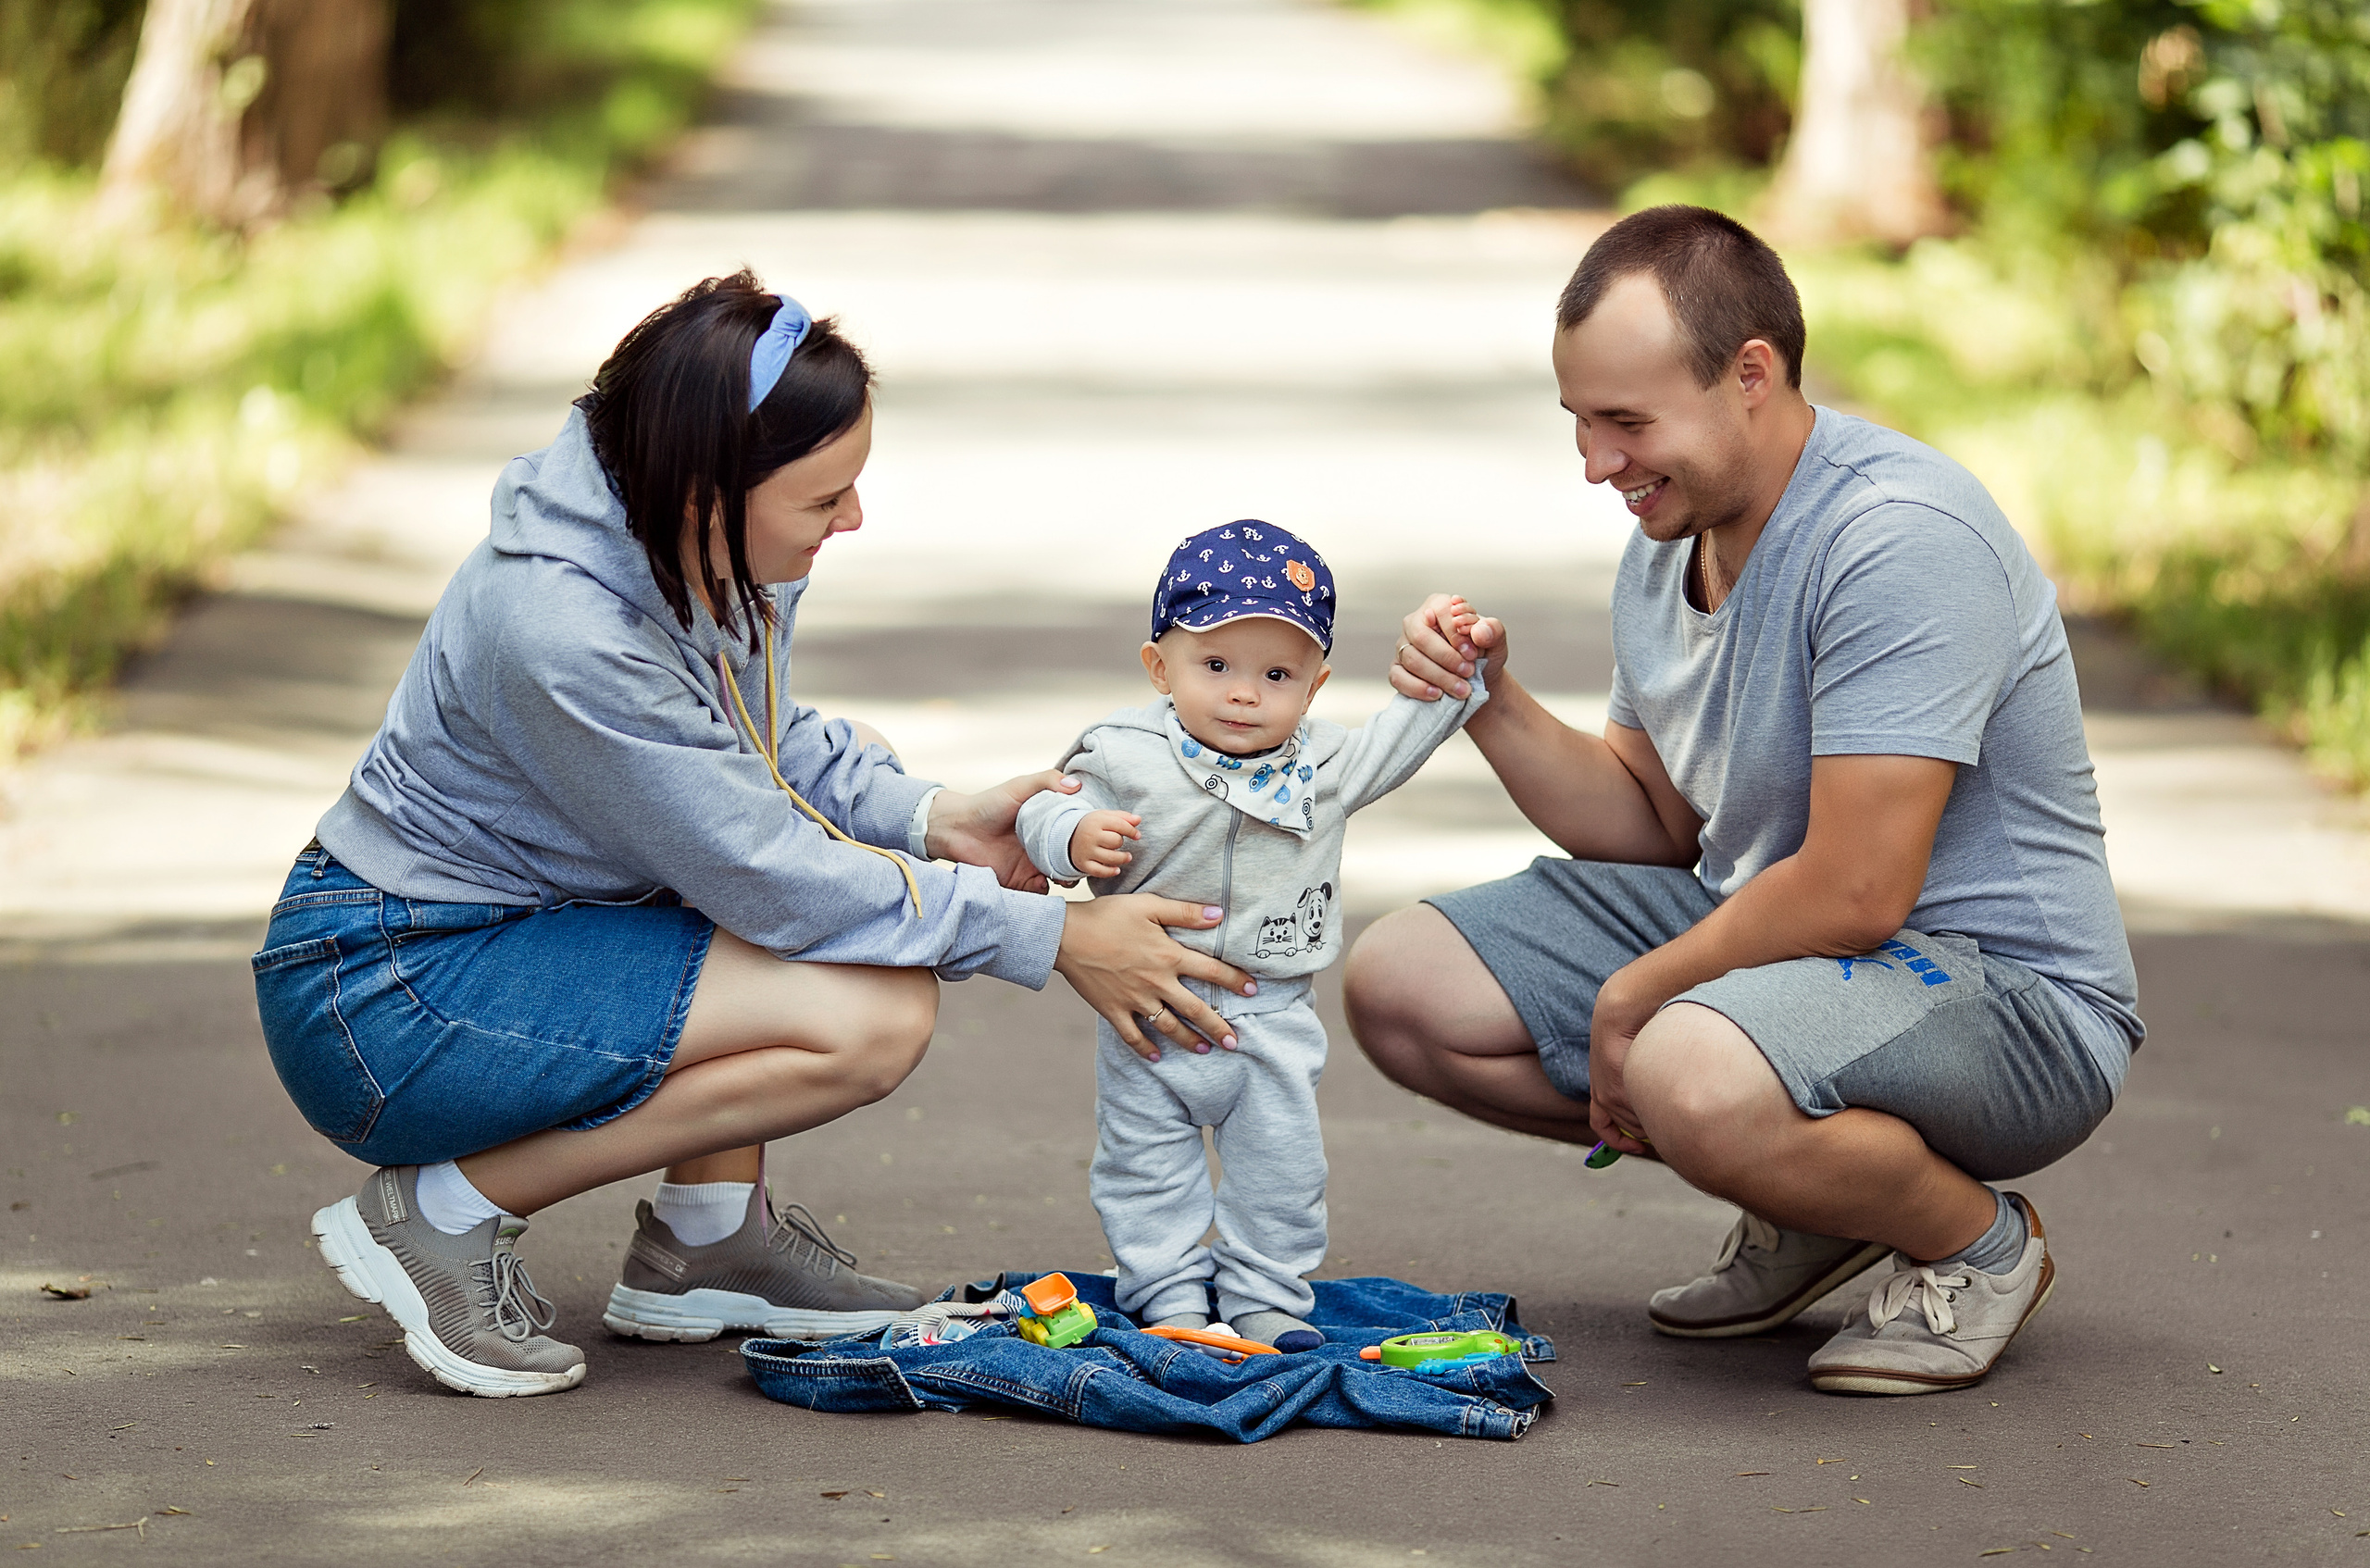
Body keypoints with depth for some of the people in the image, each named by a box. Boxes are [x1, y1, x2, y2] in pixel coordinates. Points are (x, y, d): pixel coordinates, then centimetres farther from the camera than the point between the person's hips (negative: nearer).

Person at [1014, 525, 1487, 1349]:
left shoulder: (1323, 764, -2)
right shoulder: (1126, 756, -10)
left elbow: (1403, 736, 8)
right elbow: (1047, 810, -6)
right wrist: (1074, 839, -28)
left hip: (1274, 1023, 2)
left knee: (1280, 1168, 8)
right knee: (1150, 1166, 7)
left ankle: (1267, 1296, 21)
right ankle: (1170, 1292, 20)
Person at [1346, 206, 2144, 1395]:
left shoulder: (1899, 539, -25)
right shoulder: (1669, 540, 5)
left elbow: (1855, 893, -28)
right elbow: (1651, 826, 13)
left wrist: (1634, 999, -14)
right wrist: (1495, 707, -4)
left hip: (2005, 994, -10)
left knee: (1690, 1076, -39)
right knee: (1398, 987, 3)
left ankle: (1976, 1243, -7)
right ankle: (1812, 1191, 9)